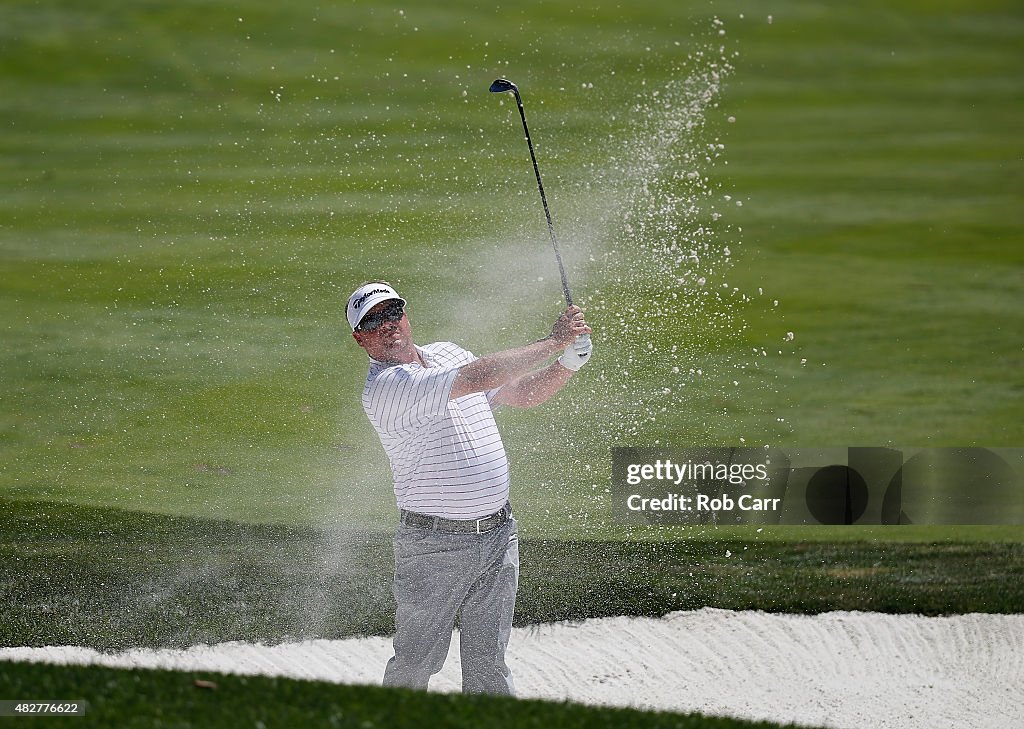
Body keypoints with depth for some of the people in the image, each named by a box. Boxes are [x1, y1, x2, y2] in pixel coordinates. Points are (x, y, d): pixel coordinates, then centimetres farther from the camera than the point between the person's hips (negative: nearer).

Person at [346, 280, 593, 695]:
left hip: (498, 534, 6)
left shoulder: (447, 354, 10)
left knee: (488, 666, 7)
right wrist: (555, 342, -18)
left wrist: (569, 363, -2)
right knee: (416, 664, 4)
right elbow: (479, 378, -25)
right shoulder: (384, 388, -17)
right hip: (434, 547, -6)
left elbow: (522, 395, 18)